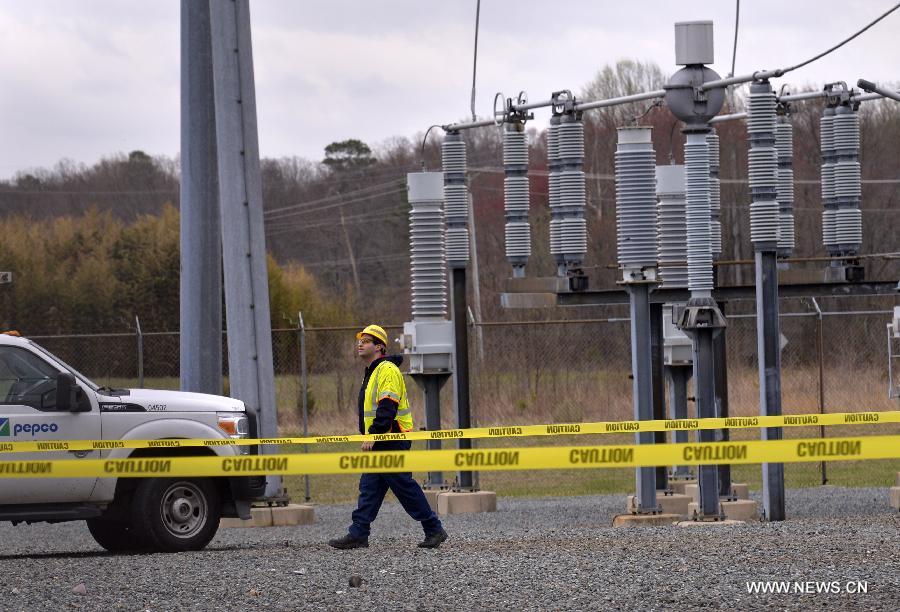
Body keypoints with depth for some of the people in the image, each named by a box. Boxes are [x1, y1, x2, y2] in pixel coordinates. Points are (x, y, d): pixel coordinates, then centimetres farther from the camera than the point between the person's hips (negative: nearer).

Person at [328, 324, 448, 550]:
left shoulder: (387, 370, -14)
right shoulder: (372, 372, 19)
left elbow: (387, 408, -22)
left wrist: (373, 436, -25)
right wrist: (369, 436, 19)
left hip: (393, 442, -10)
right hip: (379, 444, 10)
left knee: (405, 487, -6)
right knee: (369, 487, 4)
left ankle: (434, 530, 2)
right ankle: (358, 535, 2)